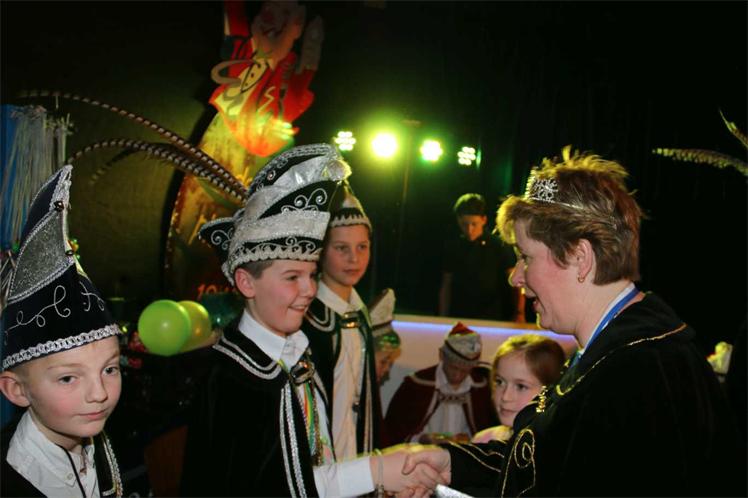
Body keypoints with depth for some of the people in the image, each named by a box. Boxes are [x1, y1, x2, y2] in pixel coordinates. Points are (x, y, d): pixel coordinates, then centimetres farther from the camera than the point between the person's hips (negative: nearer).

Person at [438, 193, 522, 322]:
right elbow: (446, 287, 9)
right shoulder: (452, 248, 4)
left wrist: (519, 313, -22)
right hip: (458, 319, 2)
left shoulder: (499, 247, -4)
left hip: (491, 320, -2)